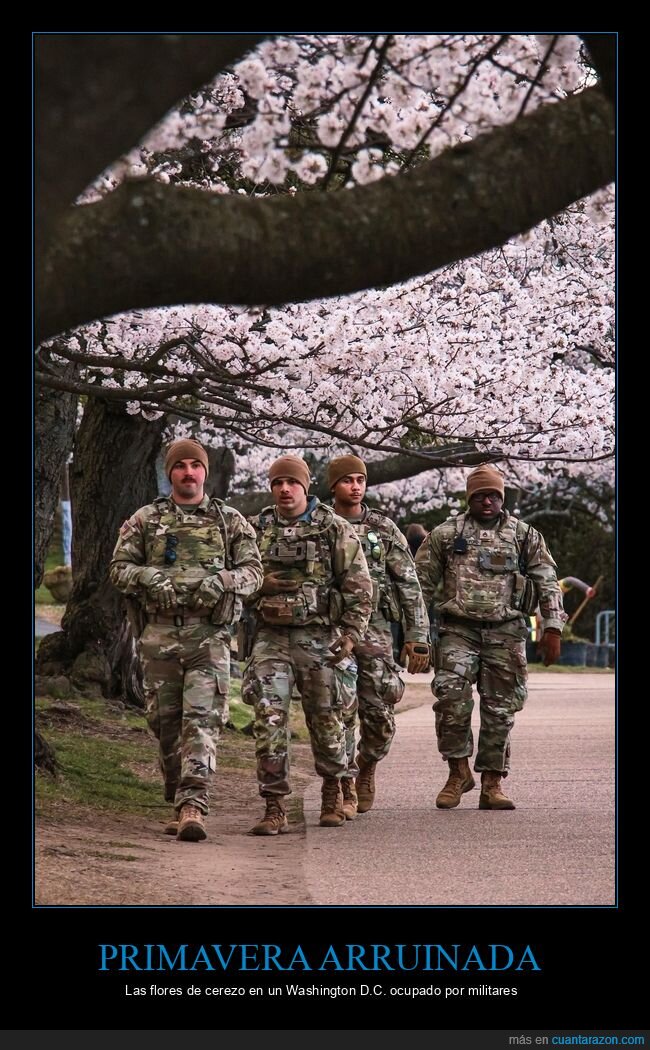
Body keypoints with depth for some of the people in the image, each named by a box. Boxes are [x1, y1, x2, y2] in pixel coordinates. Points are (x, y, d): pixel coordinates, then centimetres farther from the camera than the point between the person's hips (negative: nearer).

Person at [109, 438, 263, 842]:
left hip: (209, 634, -2)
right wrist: (149, 576, -12)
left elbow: (253, 570, 7)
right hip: (159, 634, 2)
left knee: (202, 719, -14)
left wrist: (222, 580, -13)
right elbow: (119, 568, 8)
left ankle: (194, 806, -23)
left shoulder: (230, 520, 10)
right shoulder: (145, 520, 11)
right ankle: (179, 804, 18)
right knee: (166, 722, 6)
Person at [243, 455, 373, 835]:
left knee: (326, 719, 8)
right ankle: (275, 808, -6)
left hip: (318, 637, -2)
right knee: (269, 719, -9)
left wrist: (350, 635, -8)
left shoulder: (334, 529, 0)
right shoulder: (256, 529, 8)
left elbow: (359, 586, -1)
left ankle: (333, 789, 32)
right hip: (270, 637, 2)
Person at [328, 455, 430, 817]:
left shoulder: (384, 529, 7)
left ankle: (367, 765, 28)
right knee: (340, 712, -9)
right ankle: (346, 789, -1)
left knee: (380, 717, -1)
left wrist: (418, 636, -1)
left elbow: (410, 585, 6)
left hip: (374, 628, 1)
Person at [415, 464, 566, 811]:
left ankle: (492, 784, 10)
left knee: (501, 709, 2)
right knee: (451, 696, -19)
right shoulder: (444, 534, 8)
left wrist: (552, 628, -2)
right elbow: (421, 583, 9)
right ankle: (458, 772, -3)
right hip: (458, 630, -1)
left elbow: (547, 583, 7)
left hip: (506, 632, 1)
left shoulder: (525, 536, 9)